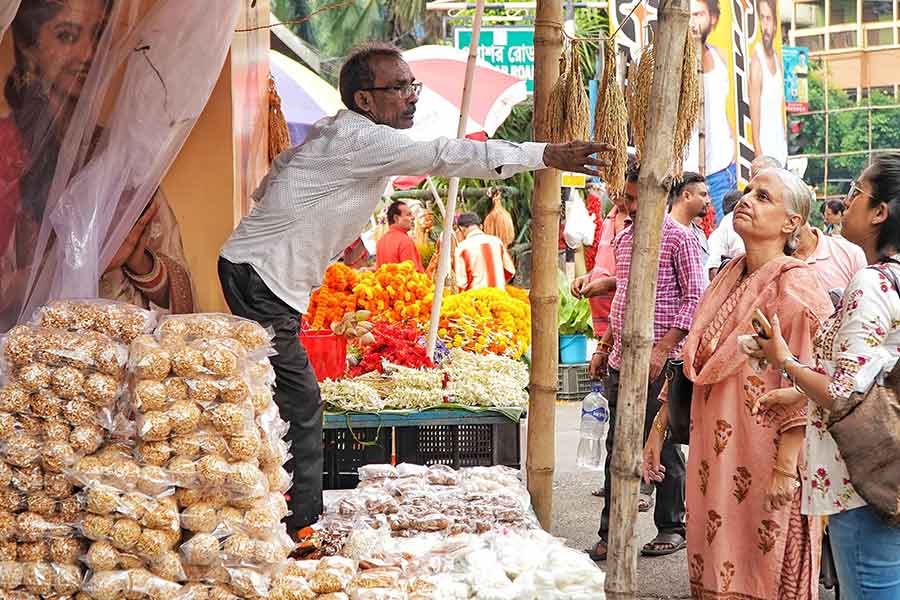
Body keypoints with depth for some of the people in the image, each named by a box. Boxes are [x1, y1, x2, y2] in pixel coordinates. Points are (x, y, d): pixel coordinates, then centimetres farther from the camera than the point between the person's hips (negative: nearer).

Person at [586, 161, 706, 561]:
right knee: (617, 448, 8)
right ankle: (610, 535, 13)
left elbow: (694, 298, -11)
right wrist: (604, 348, 18)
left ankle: (671, 528, 16)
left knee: (662, 446, 2)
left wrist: (662, 349, -18)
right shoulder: (623, 239, 16)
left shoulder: (678, 238, -6)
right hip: (620, 362, 7)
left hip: (657, 363, -7)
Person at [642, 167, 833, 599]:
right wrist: (659, 427, 15)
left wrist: (785, 468, -21)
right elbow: (691, 364, 17)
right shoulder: (728, 278, 11)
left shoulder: (795, 285, -12)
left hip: (762, 458, -7)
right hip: (713, 456, 7)